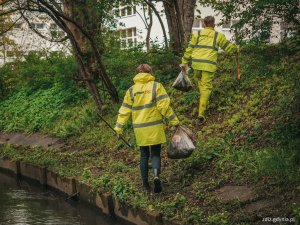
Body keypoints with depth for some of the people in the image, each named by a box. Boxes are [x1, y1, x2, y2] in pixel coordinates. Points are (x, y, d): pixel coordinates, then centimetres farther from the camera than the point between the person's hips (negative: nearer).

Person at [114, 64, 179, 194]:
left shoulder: (131, 90, 5)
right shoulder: (156, 86, -3)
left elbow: (125, 110, 4)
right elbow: (164, 106, -10)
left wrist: (118, 127, 9)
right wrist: (174, 121, -4)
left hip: (139, 129, 2)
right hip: (155, 127, -2)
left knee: (144, 155, 14)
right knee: (155, 154, 6)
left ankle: (145, 184, 13)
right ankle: (156, 176, -20)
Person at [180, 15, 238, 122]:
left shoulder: (197, 34, 9)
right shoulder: (218, 36, 5)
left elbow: (189, 49, 8)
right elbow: (228, 47, 14)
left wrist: (184, 62, 15)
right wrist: (236, 48, 34)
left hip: (196, 63, 2)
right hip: (209, 65, -2)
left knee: (200, 80, 30)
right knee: (206, 87, 0)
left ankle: (204, 101, 27)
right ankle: (201, 113, -4)